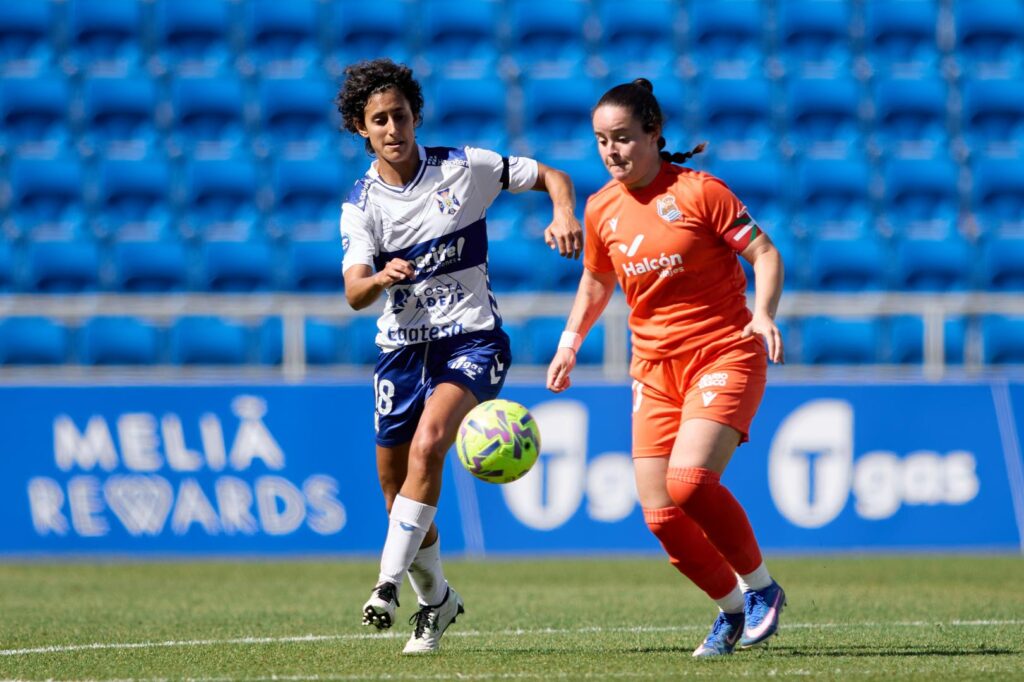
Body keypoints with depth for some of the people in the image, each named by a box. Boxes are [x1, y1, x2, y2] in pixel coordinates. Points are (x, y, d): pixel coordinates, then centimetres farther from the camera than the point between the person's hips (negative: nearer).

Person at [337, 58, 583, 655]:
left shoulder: (464, 167, -4)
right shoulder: (361, 203, 0)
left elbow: (551, 177, 5)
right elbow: (355, 293, -12)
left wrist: (564, 217, -16)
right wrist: (381, 278, -35)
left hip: (472, 340, -3)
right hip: (402, 347, 3)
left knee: (428, 445, -29)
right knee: (398, 492, 6)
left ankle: (389, 582, -30)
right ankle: (436, 600, 30)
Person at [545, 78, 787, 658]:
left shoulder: (699, 191, -10)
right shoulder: (602, 209, 6)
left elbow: (766, 254, -9)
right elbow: (596, 282, 24)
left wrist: (764, 314, -26)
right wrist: (571, 342, 13)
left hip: (724, 355, -5)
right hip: (654, 367, 6)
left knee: (689, 481, -25)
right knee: (660, 514, -3)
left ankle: (761, 586, -3)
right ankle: (731, 607, 21)